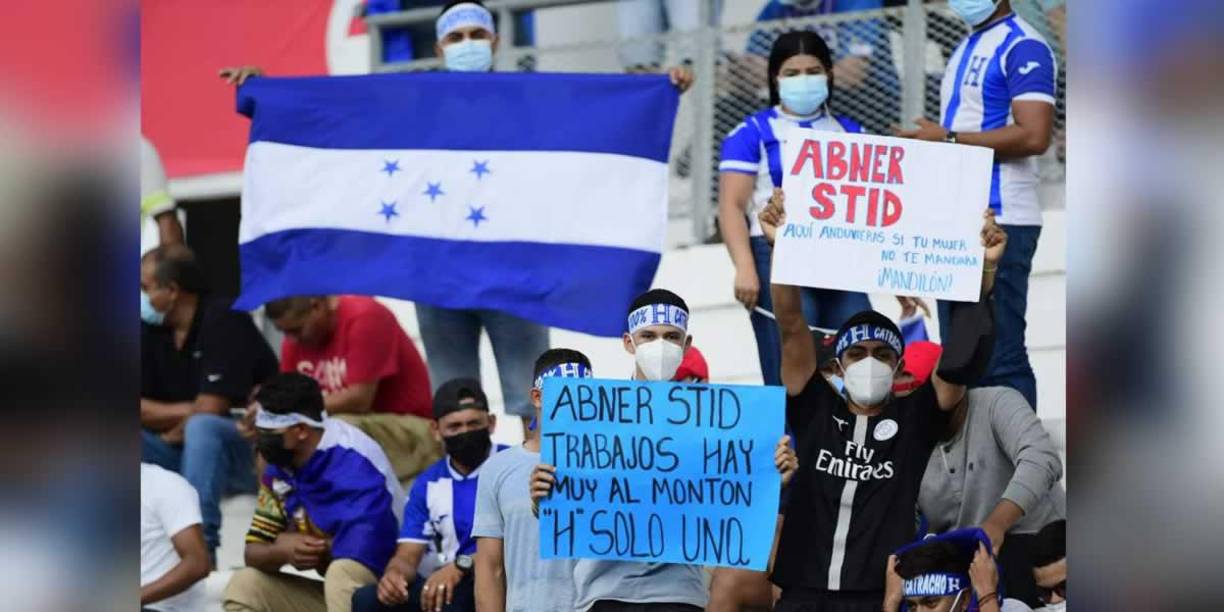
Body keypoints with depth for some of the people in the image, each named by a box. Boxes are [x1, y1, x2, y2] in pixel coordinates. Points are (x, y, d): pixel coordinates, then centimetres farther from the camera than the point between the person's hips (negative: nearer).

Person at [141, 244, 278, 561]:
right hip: (194, 451, 7)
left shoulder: (223, 321, -13)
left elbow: (209, 411, -19)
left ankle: (201, 545, -40)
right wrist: (188, 411, -11)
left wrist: (174, 433, -3)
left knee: (201, 428, -36)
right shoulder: (151, 331, 6)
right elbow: (143, 411, 1)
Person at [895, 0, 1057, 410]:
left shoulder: (1022, 48, -10)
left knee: (1000, 360, -11)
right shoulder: (967, 49, 20)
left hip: (999, 222, -10)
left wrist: (947, 139, -16)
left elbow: (1034, 136, -20)